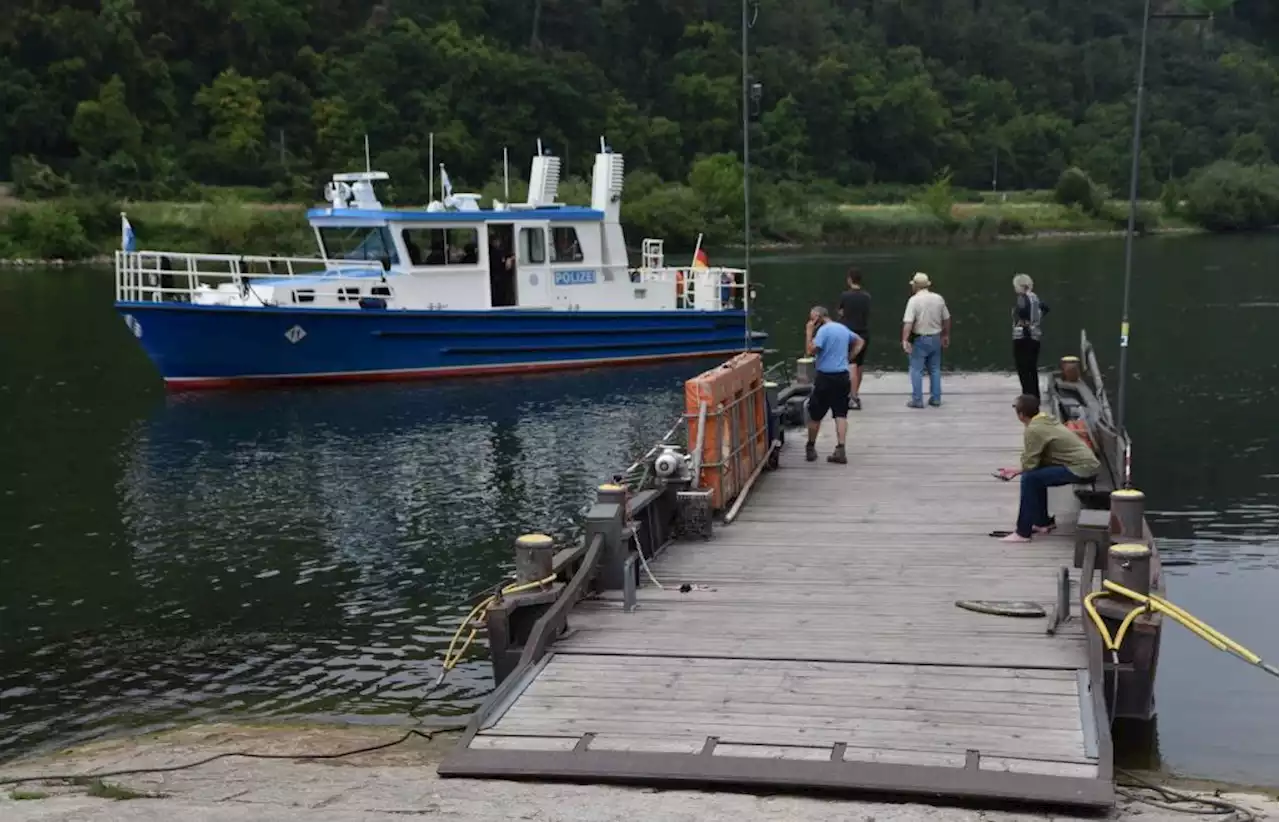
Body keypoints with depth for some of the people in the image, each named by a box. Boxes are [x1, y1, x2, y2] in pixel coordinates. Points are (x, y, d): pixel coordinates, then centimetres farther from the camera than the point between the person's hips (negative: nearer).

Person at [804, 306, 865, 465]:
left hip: (825, 377, -6)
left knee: (815, 415, 9)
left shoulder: (824, 330, -13)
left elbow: (810, 351, -21)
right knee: (841, 414, 1)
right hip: (843, 376, 6)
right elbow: (860, 342, 28)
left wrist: (809, 332, -12)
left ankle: (810, 448, 20)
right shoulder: (843, 329, 13)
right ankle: (840, 450, -9)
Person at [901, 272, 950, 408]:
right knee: (935, 369, 14)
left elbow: (908, 322, -21)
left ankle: (917, 400, 1)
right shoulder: (939, 298, 3)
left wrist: (905, 340, -24)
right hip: (936, 338, 5)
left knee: (917, 370, 1)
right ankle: (936, 398, 16)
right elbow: (946, 319, 11)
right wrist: (946, 335, 23)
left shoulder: (914, 300, -13)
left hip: (920, 339, -5)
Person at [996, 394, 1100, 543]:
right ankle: (1043, 522, 27)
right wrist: (1017, 470, 15)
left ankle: (1023, 533, -8)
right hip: (1087, 463, 10)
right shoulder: (1046, 421, 13)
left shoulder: (1033, 430, -16)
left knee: (1030, 478, -13)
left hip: (1081, 469, -10)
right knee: (1037, 475, 17)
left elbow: (1030, 464, -14)